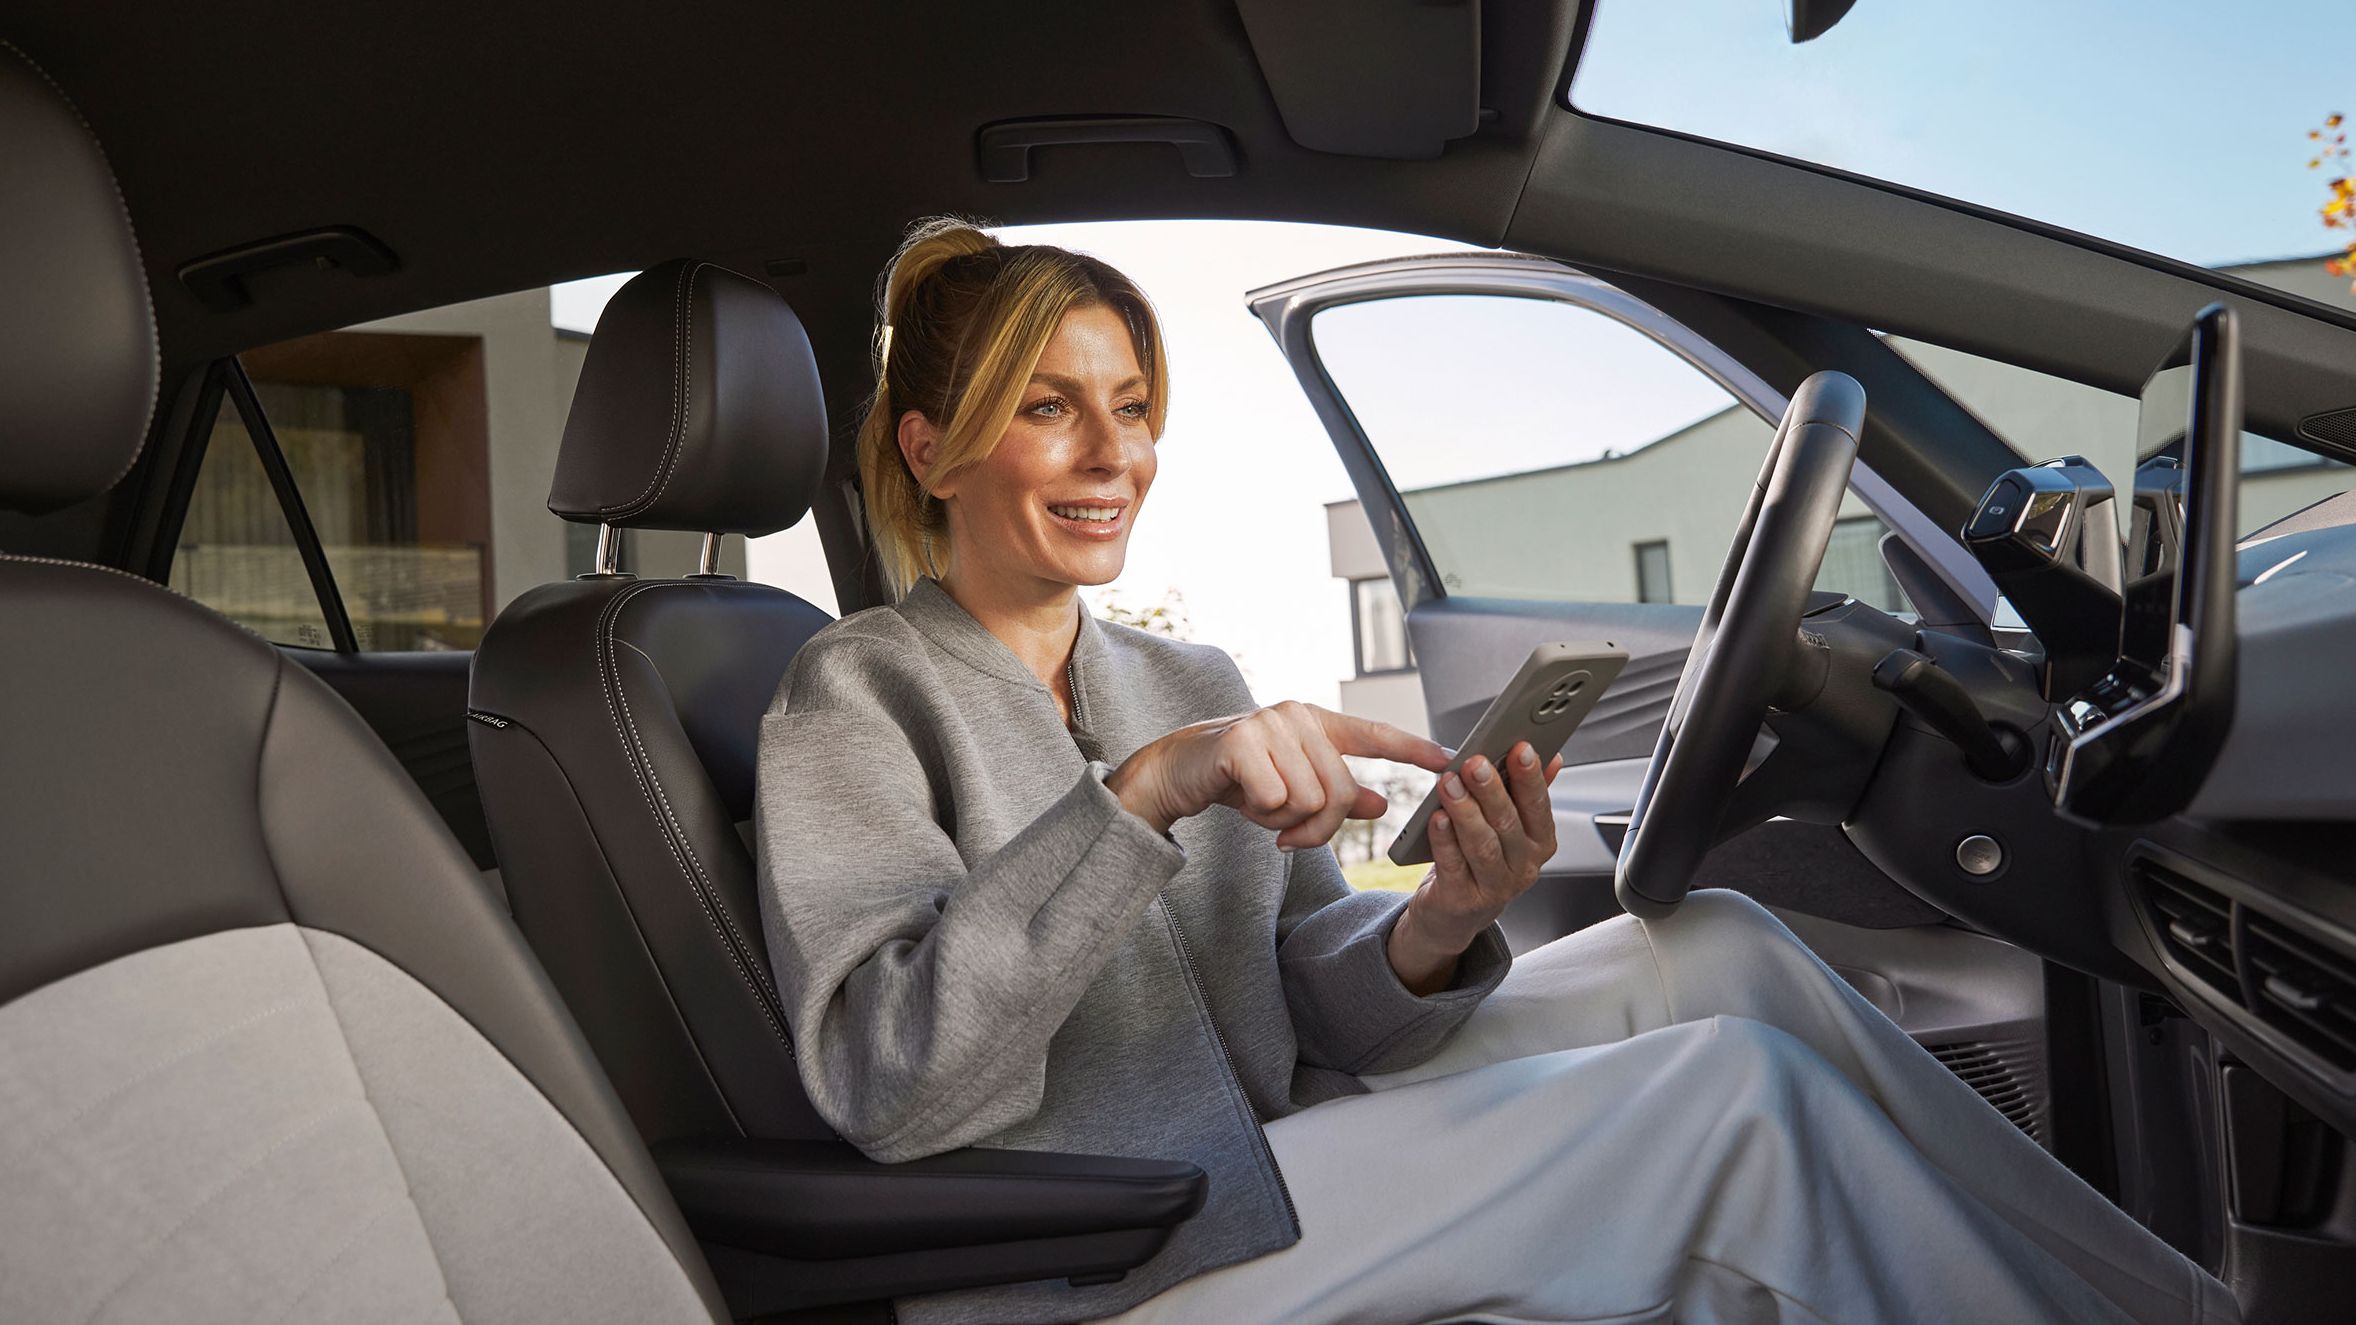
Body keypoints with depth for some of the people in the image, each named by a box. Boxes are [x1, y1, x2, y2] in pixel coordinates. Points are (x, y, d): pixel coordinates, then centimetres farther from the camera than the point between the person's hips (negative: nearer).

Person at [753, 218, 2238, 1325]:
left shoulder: (1196, 682, 11)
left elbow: (1312, 1000, 5)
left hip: (1273, 1158, 6)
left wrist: (1434, 935, -18)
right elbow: (886, 1078, -22)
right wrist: (1140, 792, -31)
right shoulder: (863, 693, -7)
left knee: (1716, 942, -9)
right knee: (1736, 1088, -19)